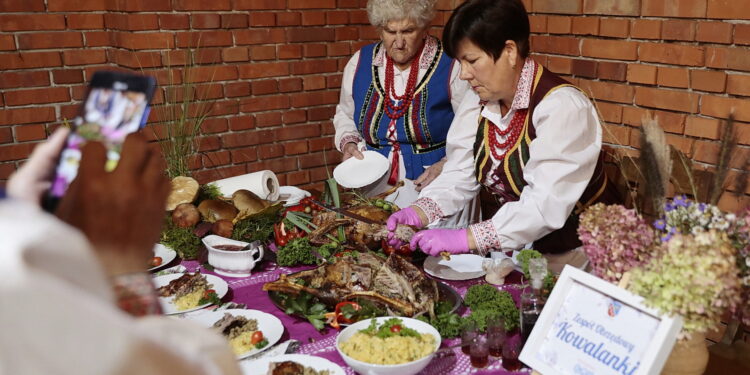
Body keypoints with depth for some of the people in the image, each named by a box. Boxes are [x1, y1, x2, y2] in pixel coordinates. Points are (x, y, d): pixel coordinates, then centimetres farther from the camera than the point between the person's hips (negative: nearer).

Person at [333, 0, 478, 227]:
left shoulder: (451, 66, -10)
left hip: (436, 191, -3)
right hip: (375, 188, 4)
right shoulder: (359, 63, 4)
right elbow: (345, 115, 19)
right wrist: (349, 143, 0)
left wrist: (447, 165, -19)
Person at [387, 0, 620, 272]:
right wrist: (418, 213, -17)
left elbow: (546, 207, -30)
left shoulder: (562, 107, -22)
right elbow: (459, 176, 1)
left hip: (573, 252, -5)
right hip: (514, 247, 6)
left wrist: (465, 239, -35)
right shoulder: (478, 102, 1)